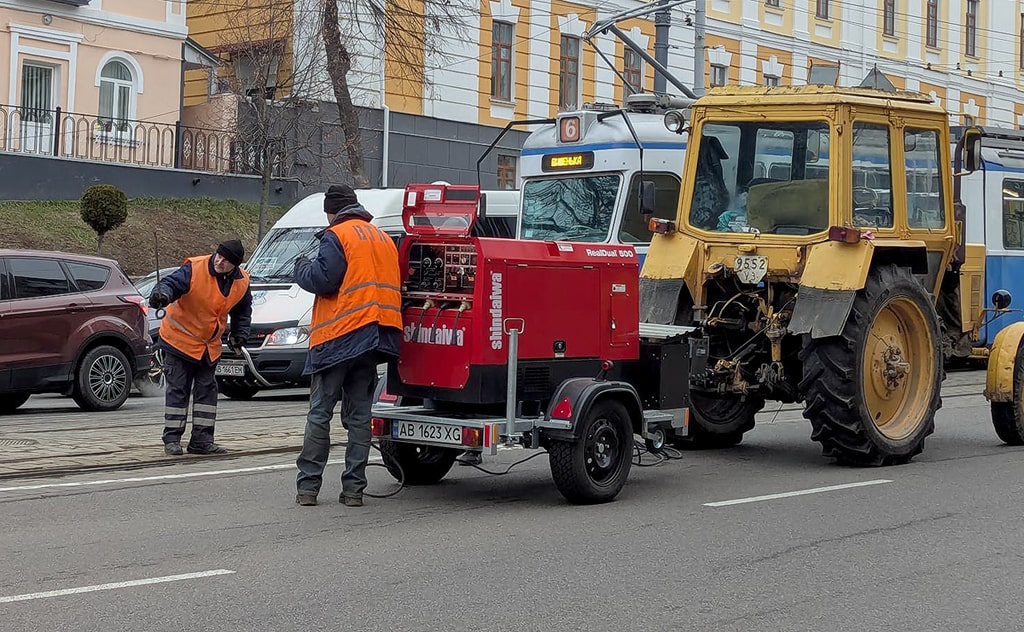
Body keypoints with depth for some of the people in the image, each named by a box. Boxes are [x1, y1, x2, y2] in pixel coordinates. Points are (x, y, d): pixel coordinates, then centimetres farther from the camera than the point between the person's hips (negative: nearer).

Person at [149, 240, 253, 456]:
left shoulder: (241, 282, -3)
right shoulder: (194, 269, -21)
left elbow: (243, 310, 14)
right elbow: (171, 282, -30)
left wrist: (240, 333, 8)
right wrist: (162, 294, -51)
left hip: (210, 345, 6)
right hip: (180, 339, -5)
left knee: (207, 389, 8)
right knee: (177, 389, -2)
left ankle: (201, 440, 15)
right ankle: (172, 439, 5)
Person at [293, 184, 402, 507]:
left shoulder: (337, 236, -5)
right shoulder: (384, 239, 17)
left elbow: (322, 279, -15)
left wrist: (301, 267, 5)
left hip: (339, 336, -6)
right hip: (377, 336, 6)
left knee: (320, 413, 1)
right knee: (359, 414, 8)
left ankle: (308, 486, 1)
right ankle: (354, 489, 4)